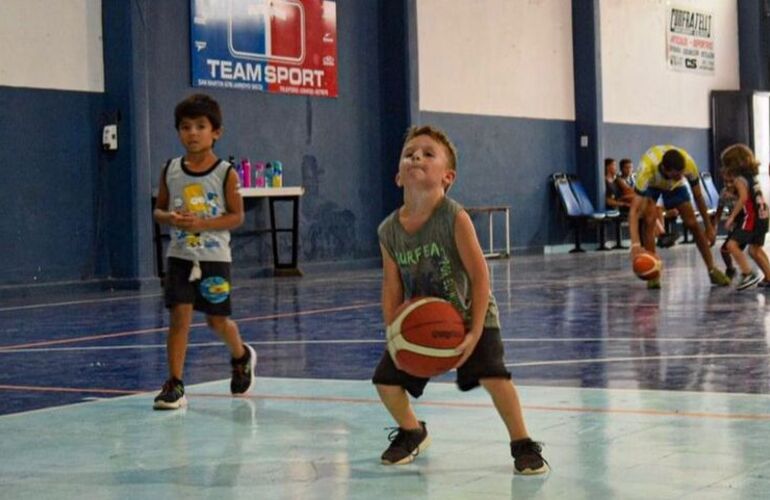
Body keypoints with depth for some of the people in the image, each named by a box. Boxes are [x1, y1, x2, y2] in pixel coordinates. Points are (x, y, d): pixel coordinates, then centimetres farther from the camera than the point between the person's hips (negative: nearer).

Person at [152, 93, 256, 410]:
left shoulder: (225, 173, -7)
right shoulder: (171, 170, 2)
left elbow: (236, 217, -6)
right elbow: (158, 209, 9)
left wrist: (202, 223, -20)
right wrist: (170, 218, -13)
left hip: (214, 257, -2)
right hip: (180, 256, 2)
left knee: (217, 321, 10)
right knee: (179, 316, -8)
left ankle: (241, 356, 41)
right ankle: (174, 385, -3)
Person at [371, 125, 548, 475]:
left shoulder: (455, 218, -23)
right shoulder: (389, 231, -10)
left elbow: (480, 276, -22)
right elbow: (392, 288, -1)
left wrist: (475, 332, -25)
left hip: (467, 315, -4)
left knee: (493, 375, -24)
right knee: (386, 379, 3)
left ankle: (523, 446, -4)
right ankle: (412, 433, 33)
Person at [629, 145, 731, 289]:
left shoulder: (689, 164, -38)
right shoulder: (647, 168, -46)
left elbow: (698, 197, -19)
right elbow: (634, 211, -48)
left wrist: (709, 227, -11)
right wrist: (635, 244, -59)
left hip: (676, 186, 2)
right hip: (650, 184, -2)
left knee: (693, 224, -4)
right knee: (650, 220, -23)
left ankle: (712, 271, 9)